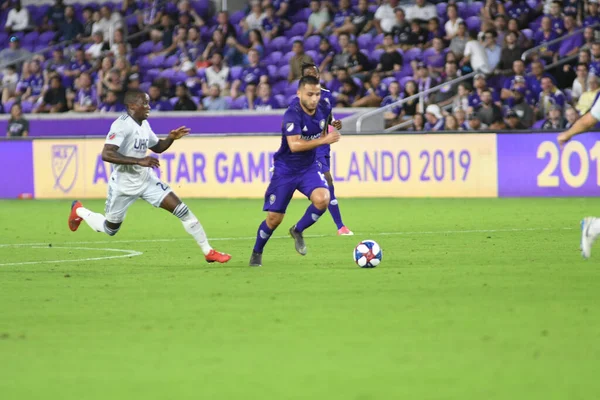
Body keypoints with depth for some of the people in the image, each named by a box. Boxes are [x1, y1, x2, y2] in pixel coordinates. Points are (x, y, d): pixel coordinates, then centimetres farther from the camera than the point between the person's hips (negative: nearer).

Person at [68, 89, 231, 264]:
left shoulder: (144, 124, 3)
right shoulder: (122, 125, -22)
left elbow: (157, 147, 21)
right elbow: (106, 154, -33)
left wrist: (171, 138, 0)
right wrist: (139, 161, -36)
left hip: (146, 178, 6)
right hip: (124, 183, -6)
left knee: (182, 210, -7)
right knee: (110, 229, 12)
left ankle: (208, 251, -1)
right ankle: (79, 211, 42)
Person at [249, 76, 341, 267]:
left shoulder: (324, 109, -5)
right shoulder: (292, 114, -25)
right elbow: (294, 145, -38)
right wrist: (324, 140, -41)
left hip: (309, 167, 4)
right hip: (285, 170, -4)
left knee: (322, 199, -24)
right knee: (274, 219, 1)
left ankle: (297, 231, 4)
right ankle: (257, 253, 28)